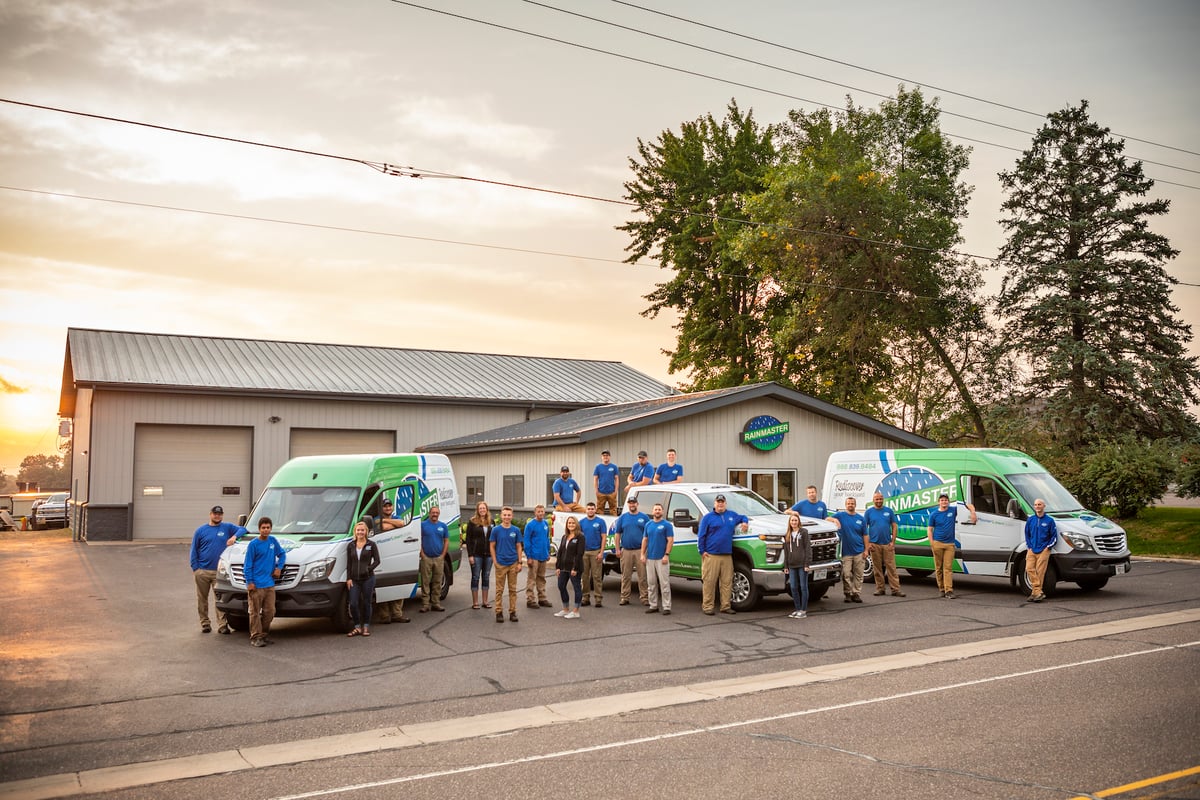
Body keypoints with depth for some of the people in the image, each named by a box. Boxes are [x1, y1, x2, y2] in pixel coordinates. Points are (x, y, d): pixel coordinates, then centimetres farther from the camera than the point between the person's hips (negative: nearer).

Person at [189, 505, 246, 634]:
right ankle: (205, 624, 19)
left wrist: (234, 536, -19)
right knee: (202, 599, 8)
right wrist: (195, 568, -2)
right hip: (202, 571, 1)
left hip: (219, 571, -1)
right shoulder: (201, 530, 8)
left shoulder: (227, 527, 7)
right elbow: (194, 551, 7)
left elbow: (243, 529, 1)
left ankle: (222, 625, -5)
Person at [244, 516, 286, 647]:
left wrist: (279, 567, 6)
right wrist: (250, 581, -10)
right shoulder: (253, 544, -7)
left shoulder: (273, 541, 7)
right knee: (255, 612, -1)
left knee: (270, 611, 8)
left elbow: (282, 554, 22)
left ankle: (265, 634, 20)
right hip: (256, 585, -5)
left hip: (270, 583, 5)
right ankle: (256, 637, 5)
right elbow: (248, 564, -6)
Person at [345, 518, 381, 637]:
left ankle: (366, 627, 17)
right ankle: (357, 627, 9)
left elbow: (377, 560, -1)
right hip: (354, 580, 2)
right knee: (353, 604, -4)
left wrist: (369, 568, -17)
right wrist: (348, 578, 1)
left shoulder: (371, 545, 0)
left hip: (368, 578, -2)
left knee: (366, 603, 5)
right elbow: (348, 563, 9)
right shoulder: (351, 546, 8)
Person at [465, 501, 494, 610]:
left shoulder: (491, 522, 8)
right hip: (476, 554, -4)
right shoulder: (472, 522, -4)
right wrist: (470, 555, -11)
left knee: (486, 577, 9)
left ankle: (485, 601, 17)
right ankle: (475, 602, 8)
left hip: (488, 554, 4)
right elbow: (468, 539, -5)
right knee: (476, 577, 2)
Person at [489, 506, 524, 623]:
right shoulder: (496, 530, -2)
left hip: (513, 564, 2)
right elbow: (492, 546, 2)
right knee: (499, 589, 3)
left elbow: (519, 547, 5)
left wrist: (519, 562, 0)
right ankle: (499, 612, 10)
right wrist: (495, 561, -5)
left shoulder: (516, 530, 3)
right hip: (500, 564, -2)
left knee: (513, 589, 7)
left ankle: (512, 612, 14)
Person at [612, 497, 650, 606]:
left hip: (640, 550, -1)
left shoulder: (644, 517, 5)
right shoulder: (622, 518, 9)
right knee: (626, 576, 7)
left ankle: (644, 598, 2)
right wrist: (617, 549, 2)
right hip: (626, 551, 2)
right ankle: (624, 598, 14)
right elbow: (617, 534, 9)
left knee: (642, 576, -2)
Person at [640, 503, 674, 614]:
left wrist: (666, 555, -16)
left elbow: (670, 540, -8)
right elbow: (645, 540, 14)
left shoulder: (667, 525, -3)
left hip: (662, 559, -5)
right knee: (651, 583, 9)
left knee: (664, 583, -6)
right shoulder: (648, 525, 12)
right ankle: (653, 606, 17)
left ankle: (666, 607, -3)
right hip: (650, 558, 5)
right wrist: (642, 554, 4)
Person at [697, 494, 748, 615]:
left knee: (727, 582, 4)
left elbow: (743, 517, 34)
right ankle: (707, 606, -1)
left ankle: (726, 606, 11)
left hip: (727, 555, 4)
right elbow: (701, 536, 3)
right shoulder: (707, 517, 5)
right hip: (711, 555, -4)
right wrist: (702, 551, -3)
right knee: (709, 582, -7)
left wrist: (745, 522, 10)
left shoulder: (732, 515, 16)